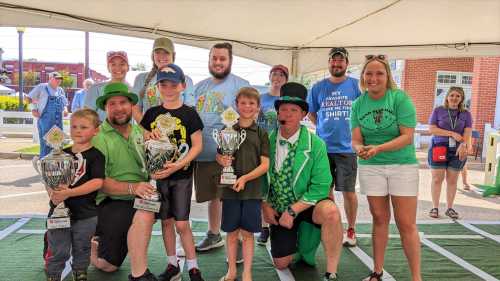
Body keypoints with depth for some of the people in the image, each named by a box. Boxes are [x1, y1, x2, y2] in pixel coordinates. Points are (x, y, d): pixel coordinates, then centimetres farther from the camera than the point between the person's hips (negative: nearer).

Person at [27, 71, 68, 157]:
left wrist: (65, 109, 6)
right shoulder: (42, 87, -1)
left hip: (58, 121, 6)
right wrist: (33, 110, -5)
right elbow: (30, 97, 3)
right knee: (46, 143, -8)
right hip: (46, 120, -6)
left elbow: (64, 103, 26)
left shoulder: (60, 90, 15)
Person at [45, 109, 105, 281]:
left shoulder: (95, 155, -8)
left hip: (86, 214, -3)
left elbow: (97, 182, -18)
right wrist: (53, 193, -11)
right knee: (58, 252, 9)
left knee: (82, 251, 16)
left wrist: (69, 192, -23)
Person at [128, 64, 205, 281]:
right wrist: (149, 137, -10)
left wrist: (178, 165, -19)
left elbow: (197, 146, -7)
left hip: (182, 175, -3)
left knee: (182, 223, -3)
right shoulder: (151, 113, 5)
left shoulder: (189, 113, -5)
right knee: (166, 221, 11)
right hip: (158, 174, 3)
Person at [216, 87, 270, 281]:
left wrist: (245, 178, -16)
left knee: (247, 233, 6)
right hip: (230, 189, 1)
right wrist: (222, 160, -13)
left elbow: (265, 165, -3)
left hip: (252, 190, -1)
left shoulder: (261, 133, 2)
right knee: (232, 233, 10)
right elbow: (218, 156, 11)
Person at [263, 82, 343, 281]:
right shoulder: (268, 142, -6)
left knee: (330, 211, -36)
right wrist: (265, 205, -7)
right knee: (281, 263, 2)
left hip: (306, 204, -3)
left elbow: (321, 187, -18)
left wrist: (293, 211, -22)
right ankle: (296, 243, 37)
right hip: (277, 208, 3)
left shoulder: (315, 145, -15)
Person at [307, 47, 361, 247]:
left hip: (347, 147, -2)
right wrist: (323, 127, 5)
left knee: (348, 191, 2)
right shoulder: (318, 87, 6)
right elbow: (311, 113, 16)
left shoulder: (356, 85, 0)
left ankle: (351, 230, 18)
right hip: (323, 147, 2)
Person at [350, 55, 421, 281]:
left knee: (406, 224, -2)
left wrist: (378, 148, -27)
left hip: (403, 165, -3)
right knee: (380, 219, 11)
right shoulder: (358, 104, 2)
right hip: (371, 167, 3)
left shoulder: (400, 98, -8)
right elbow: (356, 139, -2)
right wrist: (360, 149, -25)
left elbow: (407, 137, -14)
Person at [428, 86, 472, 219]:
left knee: (452, 180, 7)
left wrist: (463, 145, -21)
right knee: (437, 179, -1)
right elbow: (432, 129, -5)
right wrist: (452, 134, -12)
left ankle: (449, 208, 16)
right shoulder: (438, 110, 3)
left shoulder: (466, 114, 9)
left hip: (457, 151, 2)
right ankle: (435, 207, 7)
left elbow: (468, 132, -1)